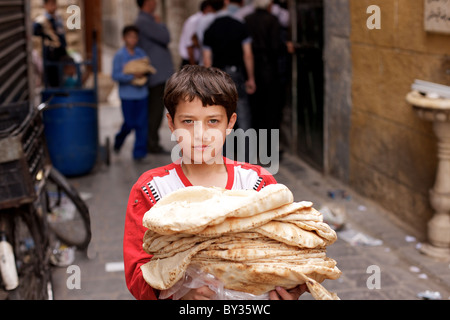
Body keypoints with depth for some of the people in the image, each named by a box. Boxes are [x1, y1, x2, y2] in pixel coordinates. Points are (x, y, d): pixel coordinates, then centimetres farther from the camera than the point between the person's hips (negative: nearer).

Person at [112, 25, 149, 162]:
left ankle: (139, 153, 9)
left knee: (142, 124, 0)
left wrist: (143, 73, -12)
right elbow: (115, 75, -12)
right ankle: (118, 140, 34)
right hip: (127, 95, -3)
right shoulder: (119, 55, -6)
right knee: (130, 124, 3)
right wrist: (131, 77, -22)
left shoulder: (141, 53, 6)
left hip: (142, 93, 3)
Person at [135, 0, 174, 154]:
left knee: (153, 110, 13)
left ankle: (150, 142, 19)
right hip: (157, 74, -10)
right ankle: (152, 143, -2)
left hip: (158, 73, 10)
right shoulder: (144, 21, -15)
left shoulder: (146, 20, 18)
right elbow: (165, 37, -18)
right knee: (156, 110, -7)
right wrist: (160, 24, -3)